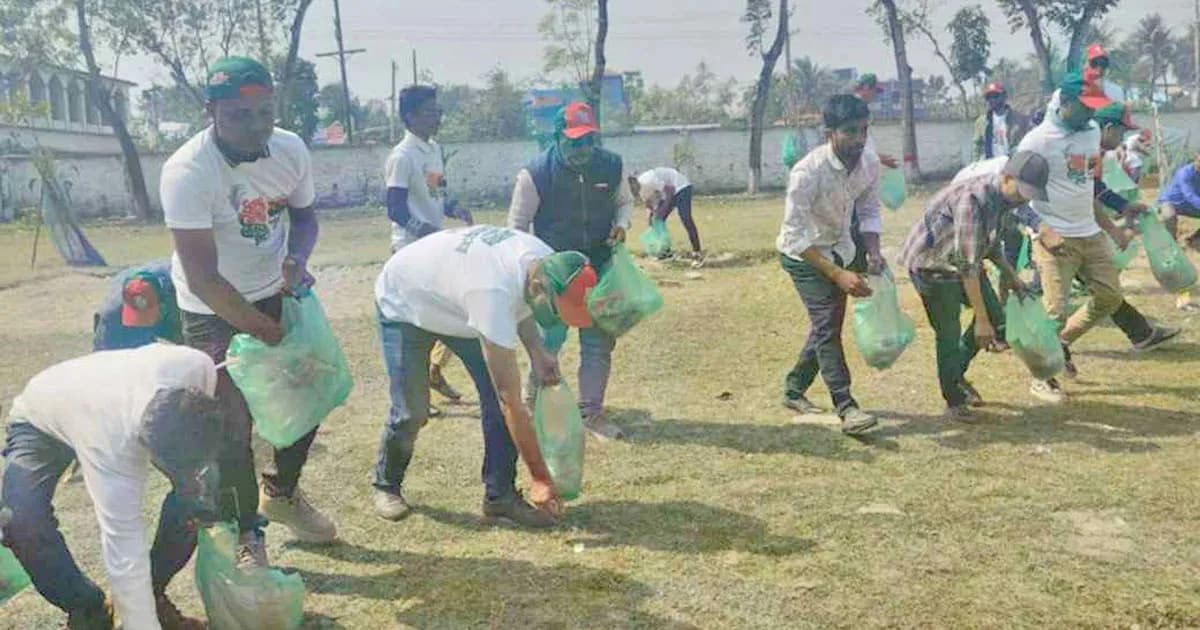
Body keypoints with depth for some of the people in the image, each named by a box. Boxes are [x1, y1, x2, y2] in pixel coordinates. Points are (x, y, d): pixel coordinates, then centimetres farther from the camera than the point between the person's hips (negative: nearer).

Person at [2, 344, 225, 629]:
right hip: (41, 421, -4)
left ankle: (154, 593, 9)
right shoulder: (111, 447, -46)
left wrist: (204, 475, -20)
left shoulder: (196, 366, -38)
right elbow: (127, 560, -41)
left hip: (119, 398, 4)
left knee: (196, 497, -15)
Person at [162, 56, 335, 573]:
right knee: (232, 423, -6)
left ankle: (281, 492, 38)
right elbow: (202, 278, -27)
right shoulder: (187, 172, -29)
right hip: (214, 311, -6)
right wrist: (264, 330, -20)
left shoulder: (290, 149, -12)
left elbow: (304, 215, 7)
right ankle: (246, 534, 16)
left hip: (274, 292, 6)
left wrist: (297, 258, -15)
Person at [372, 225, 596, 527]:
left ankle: (500, 495, 0)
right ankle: (386, 486, 18)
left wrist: (537, 350, -14)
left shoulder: (547, 262, -22)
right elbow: (512, 403, -40)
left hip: (453, 299, 7)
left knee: (498, 393, -9)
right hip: (403, 306, -6)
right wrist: (540, 478, -34)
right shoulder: (493, 294, -45)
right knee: (411, 411, -10)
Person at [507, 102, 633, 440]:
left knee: (599, 342, 7)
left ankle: (591, 411, 20)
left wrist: (621, 224, -9)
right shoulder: (536, 173, -16)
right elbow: (518, 225, -8)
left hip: (598, 269, 4)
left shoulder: (612, 165, -6)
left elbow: (624, 201, 13)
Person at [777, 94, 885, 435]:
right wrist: (838, 274, -37)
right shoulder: (807, 172, -33)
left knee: (829, 323, 14)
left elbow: (869, 211, 1)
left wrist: (873, 251, -17)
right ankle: (846, 407, -11)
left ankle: (794, 390, 31)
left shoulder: (869, 166, -14)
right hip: (804, 254, -7)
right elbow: (795, 235, -32)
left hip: (840, 247, 7)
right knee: (827, 325, -15)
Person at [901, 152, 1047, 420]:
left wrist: (1010, 274, 8)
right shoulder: (973, 200, -33)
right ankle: (954, 400, 11)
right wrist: (980, 319, -28)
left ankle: (957, 375, 25)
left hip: (963, 260, 9)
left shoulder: (1005, 198, -6)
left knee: (995, 318, 7)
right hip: (931, 264, -9)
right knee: (949, 335, -7)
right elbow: (967, 266, -31)